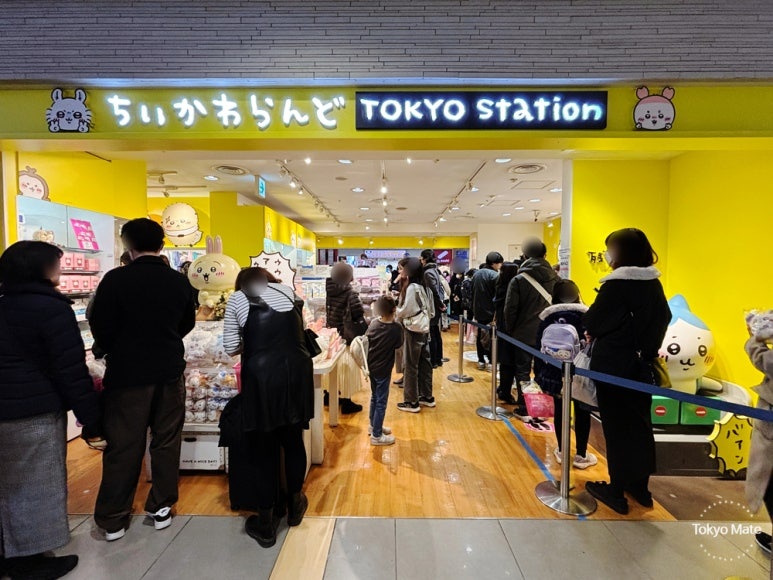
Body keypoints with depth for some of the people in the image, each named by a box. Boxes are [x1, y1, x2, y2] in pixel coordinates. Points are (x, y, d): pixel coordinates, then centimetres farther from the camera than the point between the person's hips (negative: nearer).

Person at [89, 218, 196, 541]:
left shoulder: (116, 280, -13)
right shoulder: (179, 281, -2)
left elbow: (101, 328, -8)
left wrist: (114, 351, 12)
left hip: (127, 373, -3)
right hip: (169, 372, 3)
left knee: (122, 447, 9)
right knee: (166, 442, 13)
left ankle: (112, 520, 22)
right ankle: (161, 508, 24)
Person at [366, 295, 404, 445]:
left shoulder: (373, 323, -5)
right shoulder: (396, 328, -20)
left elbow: (366, 340, 9)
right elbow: (398, 345, -5)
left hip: (371, 366, 7)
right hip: (383, 369, -6)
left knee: (374, 397, 23)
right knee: (381, 402, 5)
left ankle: (374, 426, 39)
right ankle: (376, 435, 15)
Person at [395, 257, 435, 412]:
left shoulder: (411, 287, -16)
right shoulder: (425, 287, 7)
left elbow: (405, 311, -17)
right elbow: (431, 312, 11)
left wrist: (394, 311, 1)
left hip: (413, 330, -8)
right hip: (424, 329, 8)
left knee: (410, 365, 1)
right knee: (424, 363, 15)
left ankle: (412, 402, 10)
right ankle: (427, 396, 26)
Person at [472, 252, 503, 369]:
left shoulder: (476, 274, 9)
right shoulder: (495, 275, -15)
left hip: (478, 311, 6)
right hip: (490, 312, -6)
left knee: (480, 335, 11)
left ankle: (481, 360, 15)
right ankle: (491, 361, 5)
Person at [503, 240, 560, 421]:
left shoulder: (518, 280, -9)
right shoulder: (555, 278, 0)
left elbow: (510, 309, -9)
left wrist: (509, 331, 3)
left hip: (524, 333, -3)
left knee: (523, 372, 9)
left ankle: (524, 409, 13)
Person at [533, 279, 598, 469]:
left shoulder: (547, 317, 1)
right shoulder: (585, 315, -5)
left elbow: (540, 347, 2)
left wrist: (539, 373, 9)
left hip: (554, 373, 2)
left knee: (560, 409, 14)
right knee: (582, 412, 11)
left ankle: (561, 451, 25)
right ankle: (581, 455, 18)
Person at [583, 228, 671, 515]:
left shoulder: (616, 285, -18)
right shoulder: (653, 284, 3)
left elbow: (592, 323, -13)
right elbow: (663, 319, 12)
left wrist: (594, 330, 9)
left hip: (612, 366, -7)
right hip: (641, 365, 7)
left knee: (617, 427, 4)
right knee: (640, 424, 16)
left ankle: (617, 490, 17)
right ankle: (640, 486, 31)